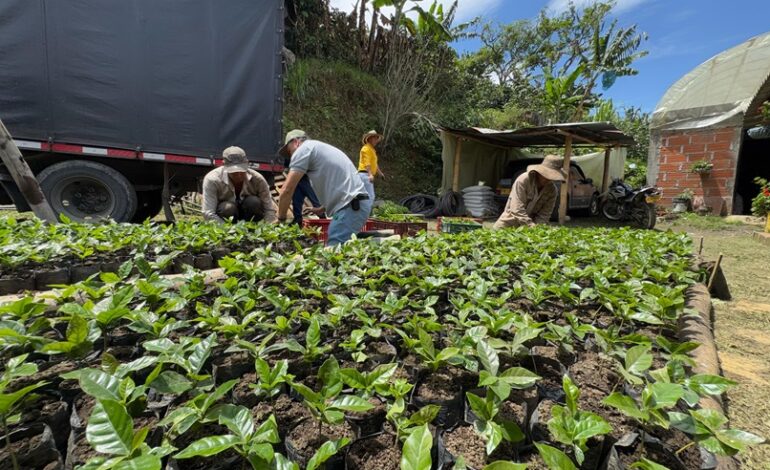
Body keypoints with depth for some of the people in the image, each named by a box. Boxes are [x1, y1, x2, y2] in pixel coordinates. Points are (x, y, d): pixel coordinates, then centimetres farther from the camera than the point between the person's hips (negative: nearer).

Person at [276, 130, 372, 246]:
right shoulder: (321, 148, 29)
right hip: (358, 204, 9)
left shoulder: (304, 148, 2)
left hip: (350, 207, -9)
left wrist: (280, 219, 10)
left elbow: (287, 190, -2)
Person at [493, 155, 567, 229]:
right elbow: (517, 209, -28)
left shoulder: (552, 190, -8)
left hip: (532, 222, 3)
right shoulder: (523, 181, -21)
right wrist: (530, 225, -36)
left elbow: (544, 214, -8)